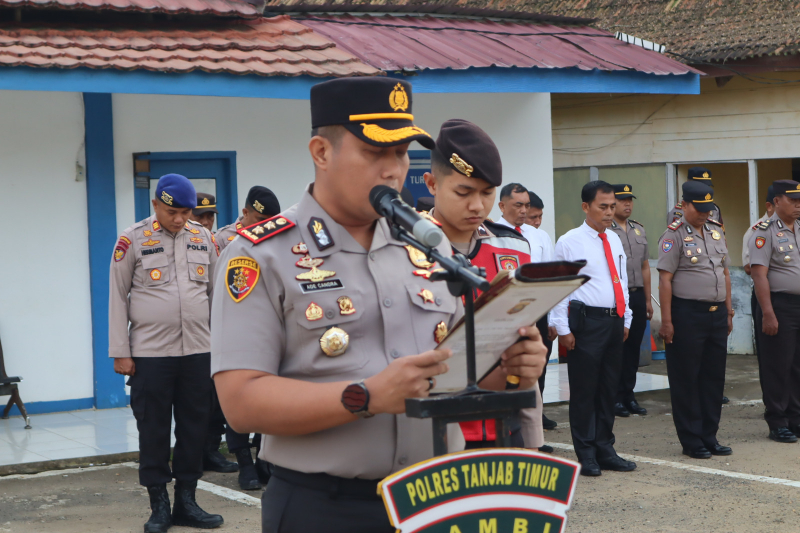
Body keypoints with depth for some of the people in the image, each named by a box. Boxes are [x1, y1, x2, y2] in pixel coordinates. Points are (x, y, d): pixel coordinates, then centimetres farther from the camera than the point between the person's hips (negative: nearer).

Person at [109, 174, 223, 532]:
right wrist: (120, 352, -4)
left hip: (197, 351, 3)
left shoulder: (203, 238, 8)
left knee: (194, 427, 7)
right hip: (150, 352, -3)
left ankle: (186, 501, 18)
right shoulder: (133, 240, -2)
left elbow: (216, 292, 15)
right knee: (154, 431, 2)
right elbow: (118, 297, 0)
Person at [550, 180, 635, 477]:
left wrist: (625, 320, 15)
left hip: (614, 321, 6)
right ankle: (586, 455, 7)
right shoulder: (569, 242, -6)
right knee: (584, 389, -1)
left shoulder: (615, 241, 13)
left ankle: (604, 450, 21)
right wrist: (562, 329, -12)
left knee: (609, 388, 11)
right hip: (586, 322, -6)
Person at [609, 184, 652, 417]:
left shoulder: (639, 230, 15)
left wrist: (647, 300, 16)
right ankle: (615, 399, 5)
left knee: (633, 348, 9)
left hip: (637, 296, 6)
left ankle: (628, 396, 17)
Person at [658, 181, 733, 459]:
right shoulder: (674, 235, -8)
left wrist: (728, 311, 15)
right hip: (687, 314, -7)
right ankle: (691, 441, 8)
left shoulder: (717, 231, 13)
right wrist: (666, 321, -16)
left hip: (717, 313, 7)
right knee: (686, 379, 1)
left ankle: (709, 437, 19)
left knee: (714, 377, 10)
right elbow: (665, 279, -12)